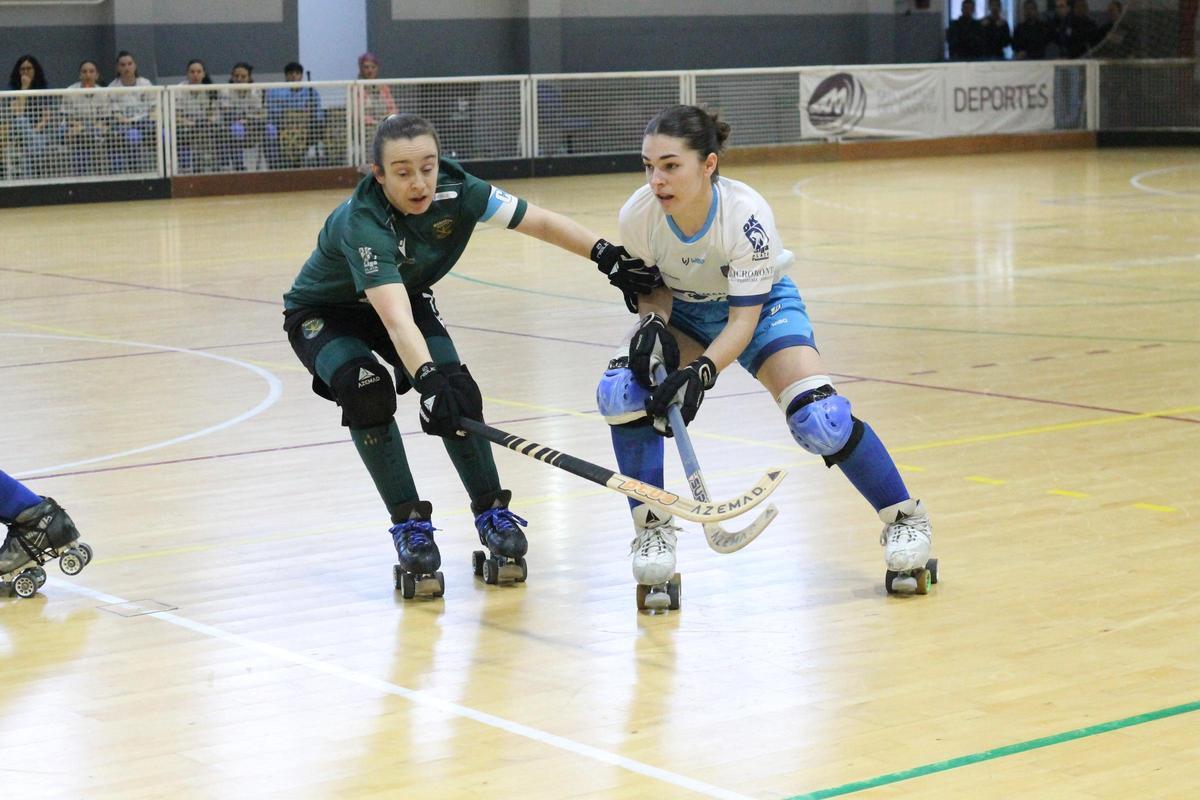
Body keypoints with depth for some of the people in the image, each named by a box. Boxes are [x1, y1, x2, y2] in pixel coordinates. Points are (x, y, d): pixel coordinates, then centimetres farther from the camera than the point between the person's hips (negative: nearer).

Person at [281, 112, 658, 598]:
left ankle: (491, 514, 1)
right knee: (367, 391, -30)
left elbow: (542, 223, -15)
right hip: (323, 314, -4)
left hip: (408, 297, 4)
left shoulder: (457, 193, -25)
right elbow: (395, 320, -52)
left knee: (456, 390, -16)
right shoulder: (362, 223, -40)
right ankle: (409, 524, -16)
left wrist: (607, 256, -25)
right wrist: (426, 380, -65)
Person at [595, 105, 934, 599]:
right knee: (621, 390, -24)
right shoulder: (638, 215, -26)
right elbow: (651, 282, -7)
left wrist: (703, 370, -45)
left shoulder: (746, 215, -34)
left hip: (761, 304, -3)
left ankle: (903, 516, 3)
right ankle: (652, 527, -7)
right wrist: (653, 322, -29)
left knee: (819, 418, -22)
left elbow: (744, 318, -29)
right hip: (682, 310, 3)